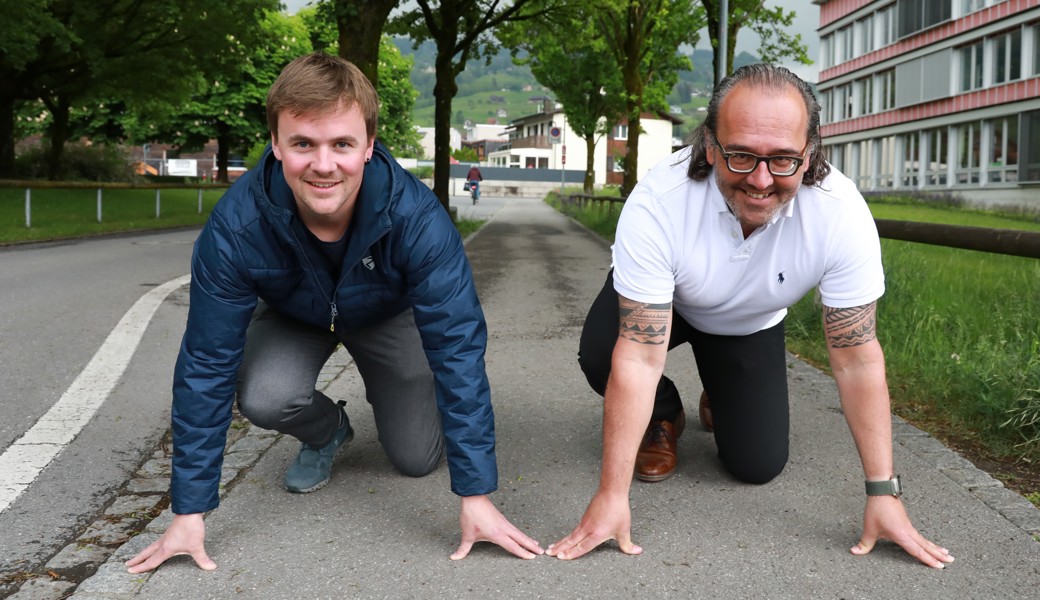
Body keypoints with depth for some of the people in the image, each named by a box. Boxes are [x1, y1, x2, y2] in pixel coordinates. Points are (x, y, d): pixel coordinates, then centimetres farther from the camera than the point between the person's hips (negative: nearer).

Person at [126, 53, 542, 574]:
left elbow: (457, 348, -35)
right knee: (263, 399, -29)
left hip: (389, 314, 0)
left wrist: (476, 496, -34)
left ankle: (385, 395, 29)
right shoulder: (235, 227, -35)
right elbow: (206, 365, -27)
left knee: (419, 458, -6)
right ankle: (326, 432, 8)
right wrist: (189, 513, -24)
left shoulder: (416, 217, -39)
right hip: (293, 317, 1)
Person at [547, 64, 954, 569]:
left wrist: (883, 493, -25)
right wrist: (612, 495, -38)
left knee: (758, 465, -7)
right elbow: (639, 357, -38)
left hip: (751, 325, 2)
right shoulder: (656, 203, -39)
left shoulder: (842, 214, -33)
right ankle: (663, 419, 4)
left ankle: (721, 400, 30)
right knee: (599, 356, -32)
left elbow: (856, 357, -25)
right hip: (663, 303, -1)